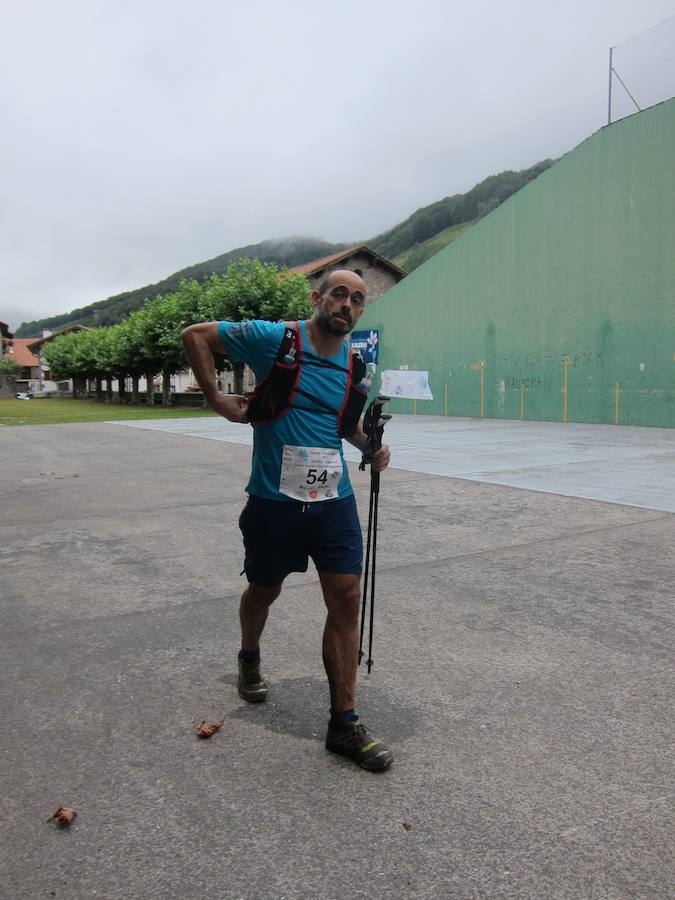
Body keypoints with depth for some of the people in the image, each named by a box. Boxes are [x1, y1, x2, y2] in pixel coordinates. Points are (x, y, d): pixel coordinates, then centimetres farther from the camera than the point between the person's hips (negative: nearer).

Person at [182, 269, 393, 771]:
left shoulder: (356, 364, 5)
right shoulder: (272, 339, -10)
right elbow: (196, 335, -2)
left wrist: (371, 447, 0)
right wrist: (218, 399, -10)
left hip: (335, 501, 3)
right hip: (274, 501, -3)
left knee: (347, 599, -3)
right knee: (265, 590, 17)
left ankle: (345, 723, 9)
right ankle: (250, 659, 51)